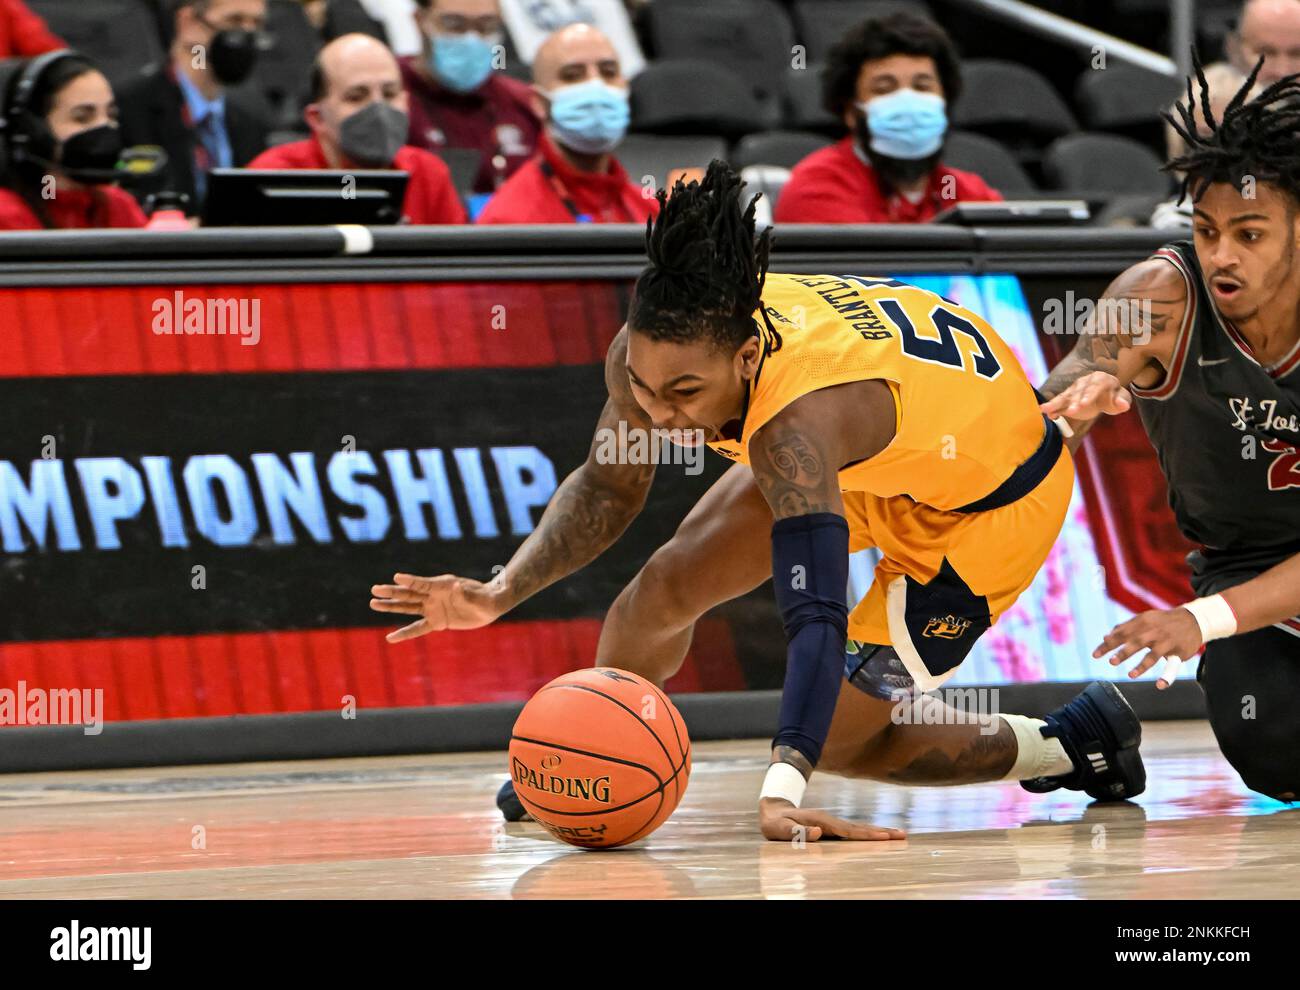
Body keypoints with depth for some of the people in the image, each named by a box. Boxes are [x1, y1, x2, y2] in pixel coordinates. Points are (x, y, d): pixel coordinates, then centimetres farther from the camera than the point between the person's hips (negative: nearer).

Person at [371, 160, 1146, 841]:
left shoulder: (796, 424, -46)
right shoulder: (657, 352, -25)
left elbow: (817, 620, -53)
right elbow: (609, 487, -6)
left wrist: (783, 793, -65)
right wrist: (503, 593, -21)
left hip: (995, 495, -7)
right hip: (879, 460, 7)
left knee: (835, 733, -6)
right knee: (668, 587, -1)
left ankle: (1075, 743, 15)